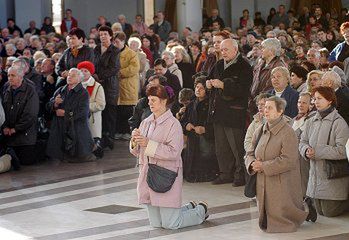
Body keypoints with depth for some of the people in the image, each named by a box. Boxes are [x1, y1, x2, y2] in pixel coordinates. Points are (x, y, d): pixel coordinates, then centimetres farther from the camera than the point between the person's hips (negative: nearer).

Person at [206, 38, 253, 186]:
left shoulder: (244, 67, -10)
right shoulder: (219, 65, 14)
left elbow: (242, 90, -20)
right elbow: (210, 78, 29)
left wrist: (223, 85, -24)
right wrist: (208, 83, 5)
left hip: (234, 113, -8)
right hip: (218, 111, 8)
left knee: (237, 147, -5)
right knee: (221, 147, 12)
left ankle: (241, 175, 4)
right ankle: (226, 174, 20)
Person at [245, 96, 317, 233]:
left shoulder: (288, 133, -14)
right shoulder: (260, 131, 7)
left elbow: (288, 161, -22)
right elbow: (250, 153, 13)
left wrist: (263, 166, -21)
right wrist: (252, 164, -10)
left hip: (282, 184, -7)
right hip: (263, 184, 7)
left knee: (280, 216, -4)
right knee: (266, 222, 12)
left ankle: (306, 209, 25)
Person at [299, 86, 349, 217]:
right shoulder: (311, 122, 7)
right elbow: (303, 141, 11)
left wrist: (317, 152, -19)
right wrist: (306, 150, -13)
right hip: (316, 175, 7)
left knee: (329, 211, -3)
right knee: (320, 211, 14)